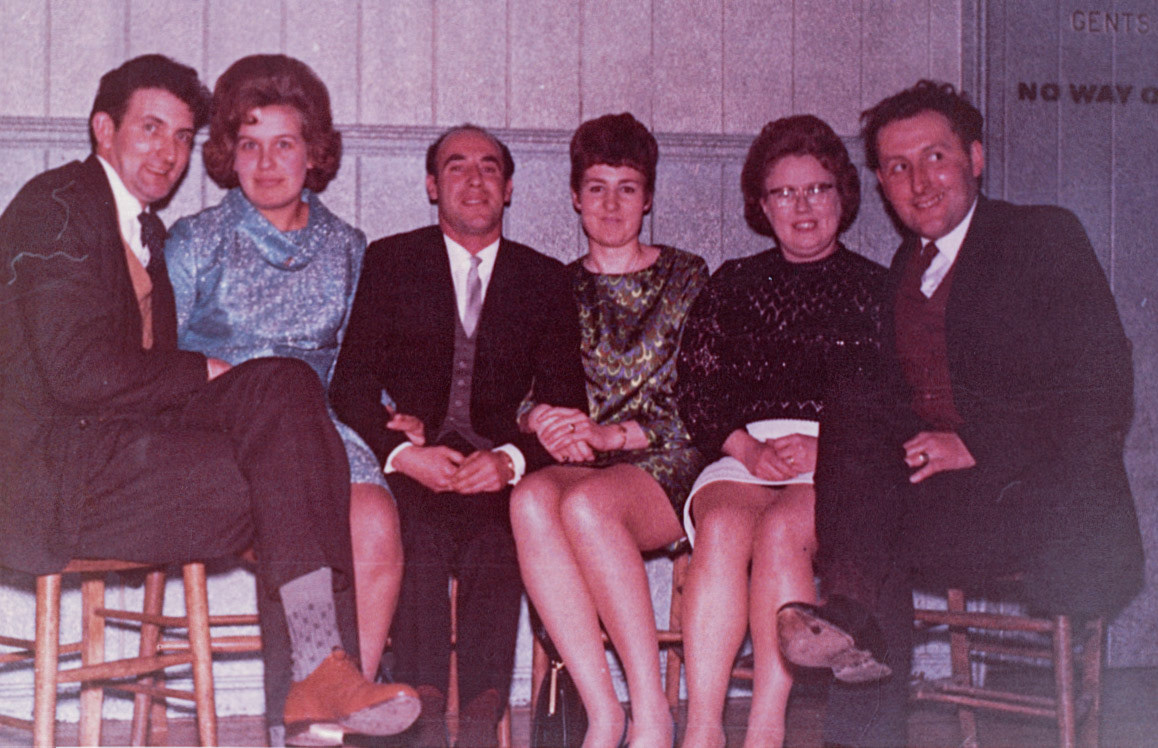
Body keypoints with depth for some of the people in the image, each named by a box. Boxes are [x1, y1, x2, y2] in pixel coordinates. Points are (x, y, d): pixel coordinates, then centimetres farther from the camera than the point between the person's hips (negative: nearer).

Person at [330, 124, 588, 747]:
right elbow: (351, 385, 3)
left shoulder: (545, 280, 15)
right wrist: (403, 453, -16)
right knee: (419, 527, -34)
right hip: (410, 467, 0)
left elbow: (564, 403, 7)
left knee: (494, 529, -33)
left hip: (499, 472, 1)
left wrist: (511, 459, -14)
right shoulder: (388, 262, 12)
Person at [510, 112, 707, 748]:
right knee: (531, 498, -35)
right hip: (577, 468, 2)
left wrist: (611, 433, -14)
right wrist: (546, 423, -13)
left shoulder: (687, 278, 13)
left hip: (665, 467, -2)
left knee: (585, 503, -37)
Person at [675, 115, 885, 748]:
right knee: (724, 525, -32)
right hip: (743, 455, 2)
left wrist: (827, 450, -11)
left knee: (780, 530, -34)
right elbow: (696, 388, 12)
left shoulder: (877, 289, 16)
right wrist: (749, 449, -7)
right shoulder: (733, 284, 22)